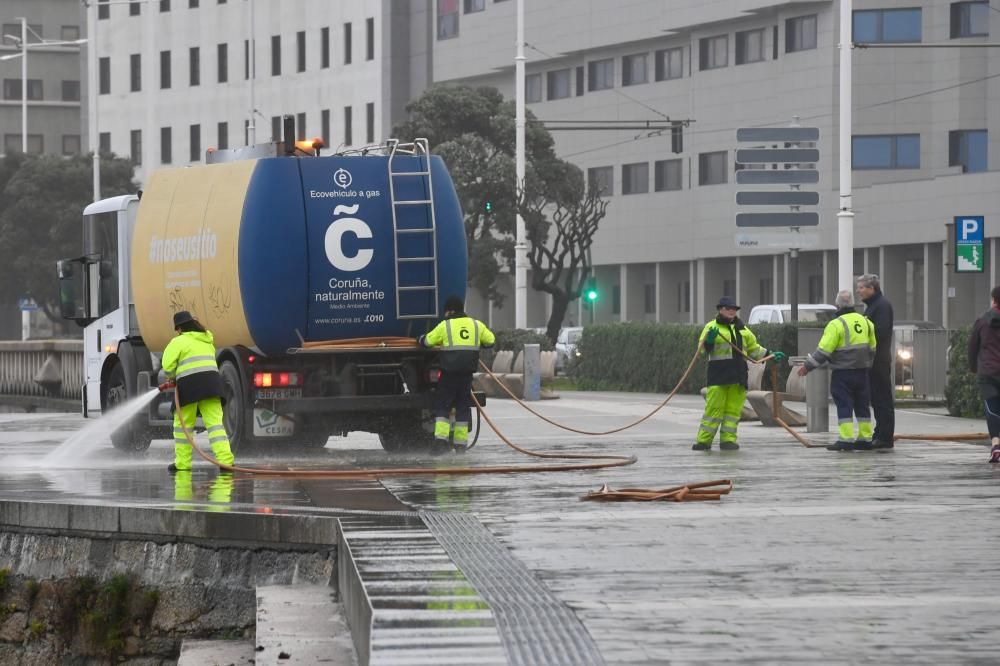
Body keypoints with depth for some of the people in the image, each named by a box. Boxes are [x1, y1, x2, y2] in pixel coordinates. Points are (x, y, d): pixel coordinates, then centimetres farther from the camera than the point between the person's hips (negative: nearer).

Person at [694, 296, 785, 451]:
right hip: (719, 373, -5)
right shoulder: (712, 327, 3)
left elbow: (754, 349, 28)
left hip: (738, 374, 5)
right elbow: (703, 348, -3)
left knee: (734, 408, 3)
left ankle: (728, 439, 7)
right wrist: (709, 340, -23)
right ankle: (703, 440, -3)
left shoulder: (742, 329, 21)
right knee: (714, 407, -8)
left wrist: (771, 355, 18)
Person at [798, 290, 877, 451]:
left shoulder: (836, 324, -14)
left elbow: (823, 350, -16)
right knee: (862, 405, 12)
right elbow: (873, 348, 15)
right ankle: (865, 438, 14)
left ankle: (846, 439, -10)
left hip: (842, 373, -6)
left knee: (844, 406, -4)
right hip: (862, 371, 6)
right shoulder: (866, 322, 7)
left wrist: (808, 366, -6)